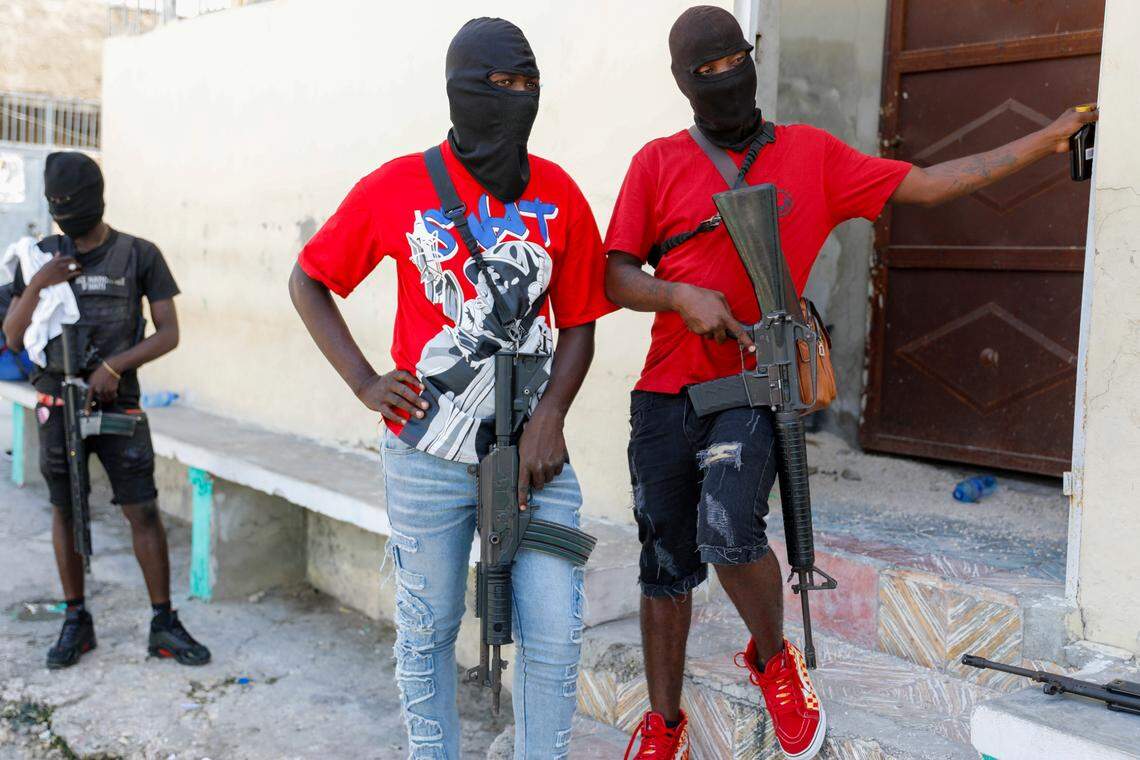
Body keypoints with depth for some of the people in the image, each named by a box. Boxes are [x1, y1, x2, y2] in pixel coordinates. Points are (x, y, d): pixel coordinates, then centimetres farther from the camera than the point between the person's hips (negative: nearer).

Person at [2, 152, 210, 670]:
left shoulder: (139, 256, -3)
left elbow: (168, 333, -3)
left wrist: (114, 366, -15)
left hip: (117, 404, -2)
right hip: (57, 406, 3)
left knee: (143, 511, -4)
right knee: (65, 510, 8)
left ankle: (163, 625, 4)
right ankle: (76, 621, 21)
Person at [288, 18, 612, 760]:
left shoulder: (559, 196, 0)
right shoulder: (397, 188, -4)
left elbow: (578, 323, 5)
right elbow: (308, 282, 7)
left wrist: (551, 417, -9)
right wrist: (365, 381, -4)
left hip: (532, 447, 1)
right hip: (431, 455, -1)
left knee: (554, 634, 1)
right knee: (428, 632, 12)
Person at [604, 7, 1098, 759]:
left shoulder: (810, 154, 7)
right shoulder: (658, 163, 6)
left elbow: (924, 184, 9)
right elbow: (614, 276, 3)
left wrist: (1046, 140, 8)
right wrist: (682, 296, -15)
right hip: (666, 394, 2)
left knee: (727, 525, -26)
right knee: (666, 567, 8)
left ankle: (776, 660, 5)